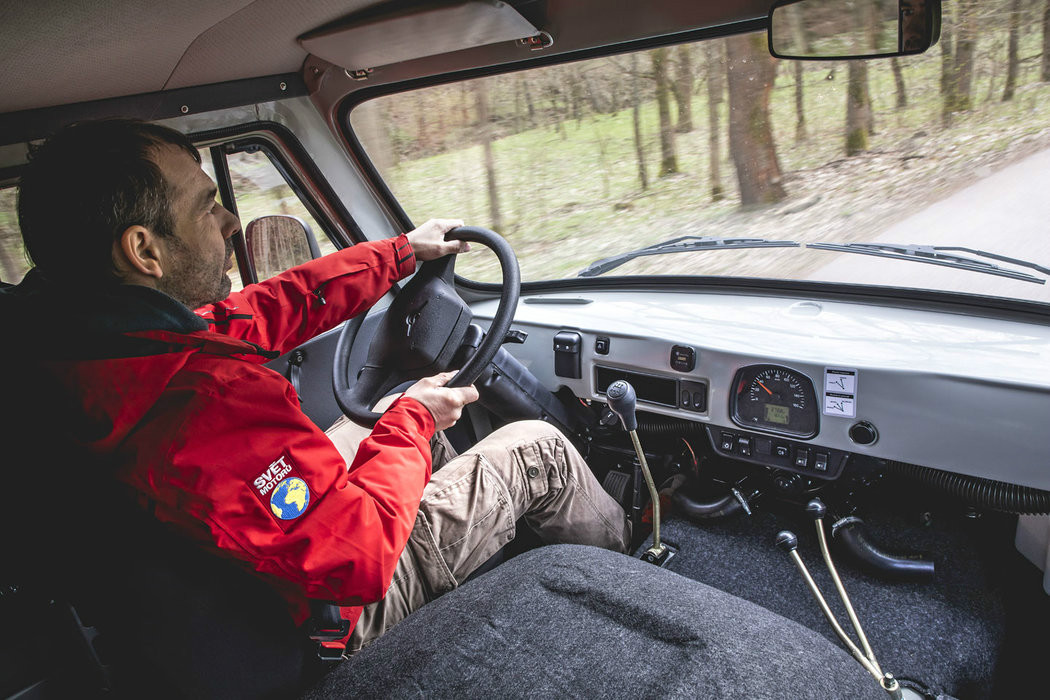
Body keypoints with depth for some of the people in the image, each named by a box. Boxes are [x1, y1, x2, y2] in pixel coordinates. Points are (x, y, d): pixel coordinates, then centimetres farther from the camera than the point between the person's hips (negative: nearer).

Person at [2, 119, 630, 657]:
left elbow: (274, 309, 0)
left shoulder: (62, 341, -10)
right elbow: (361, 561, -32)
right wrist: (412, 420, -16)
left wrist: (403, 251, 8)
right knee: (536, 447, 0)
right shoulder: (208, 400, -41)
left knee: (389, 408, 24)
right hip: (351, 612, -8)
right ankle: (624, 553, 32)